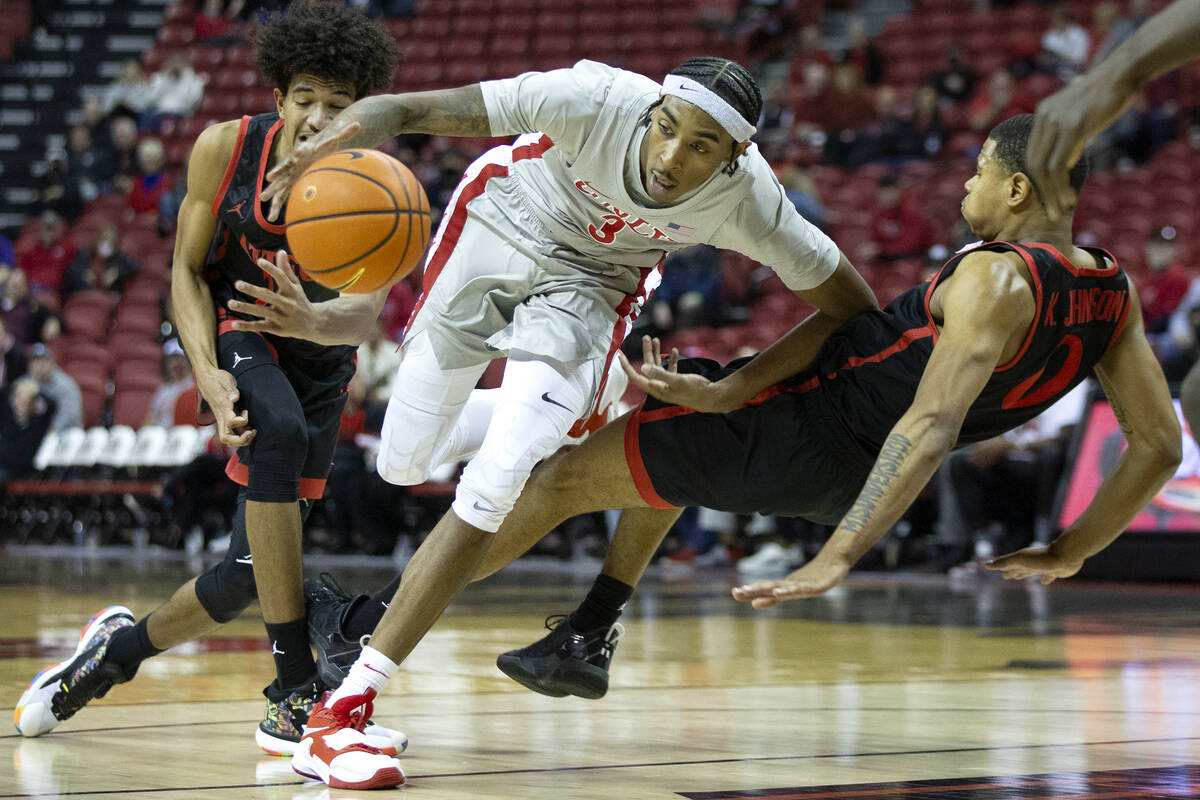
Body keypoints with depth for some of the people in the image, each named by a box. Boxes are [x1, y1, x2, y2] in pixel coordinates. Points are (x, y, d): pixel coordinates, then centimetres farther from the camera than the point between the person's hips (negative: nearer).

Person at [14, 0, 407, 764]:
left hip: (318, 355, 2)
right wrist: (208, 374, -26)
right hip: (235, 327, -2)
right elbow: (187, 270, -10)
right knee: (278, 431, -37)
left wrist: (314, 321, -62)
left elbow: (368, 308, -38)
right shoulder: (225, 149, -20)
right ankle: (295, 693, -34)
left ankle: (122, 645, 36)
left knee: (251, 570, 2)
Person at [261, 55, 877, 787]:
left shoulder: (749, 200, -30)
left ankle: (346, 708, -13)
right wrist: (332, 143, -58)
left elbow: (849, 305, -12)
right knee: (403, 462, 8)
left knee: (492, 489, -17)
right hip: (502, 224, 0)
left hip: (592, 283, 0)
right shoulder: (598, 101, -37)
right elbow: (406, 110, -39)